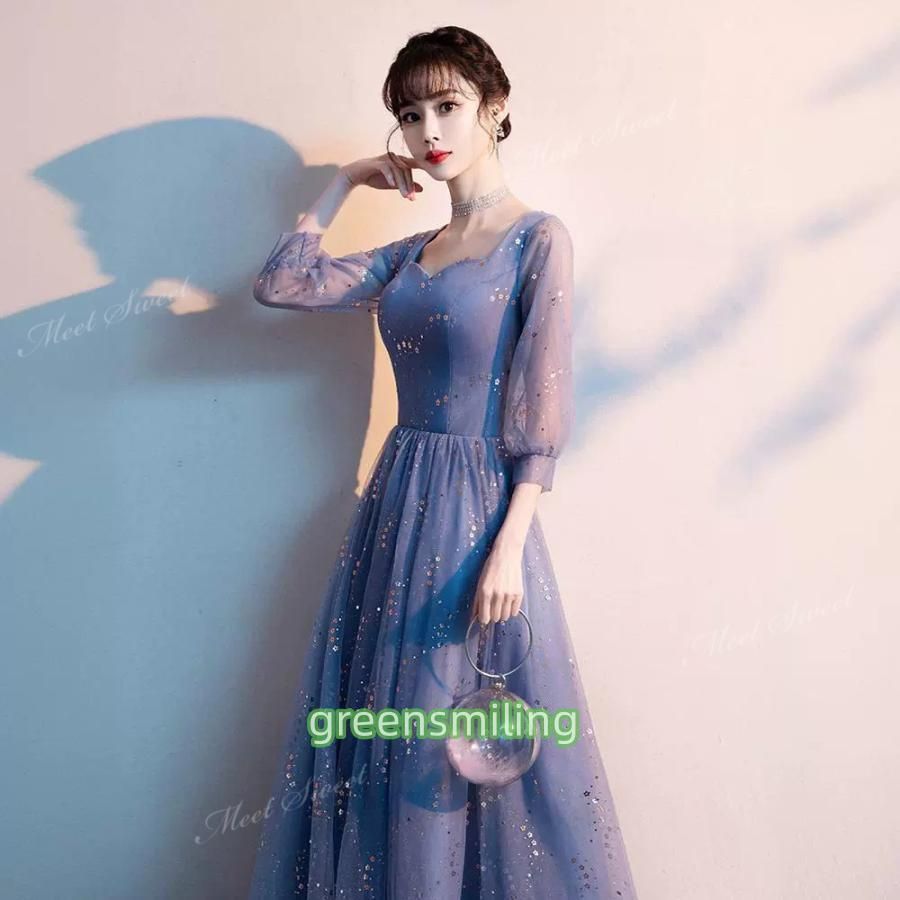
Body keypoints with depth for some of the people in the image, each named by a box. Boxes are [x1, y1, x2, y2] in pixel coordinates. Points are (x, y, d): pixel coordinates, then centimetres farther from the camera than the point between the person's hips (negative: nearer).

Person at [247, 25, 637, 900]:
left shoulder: (538, 238, -5)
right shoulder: (410, 255, 12)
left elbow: (542, 411, -11)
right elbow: (279, 284, 8)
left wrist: (509, 543, -18)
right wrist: (344, 181, 12)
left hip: (478, 507, -6)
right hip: (397, 504, 6)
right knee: (382, 740, 12)